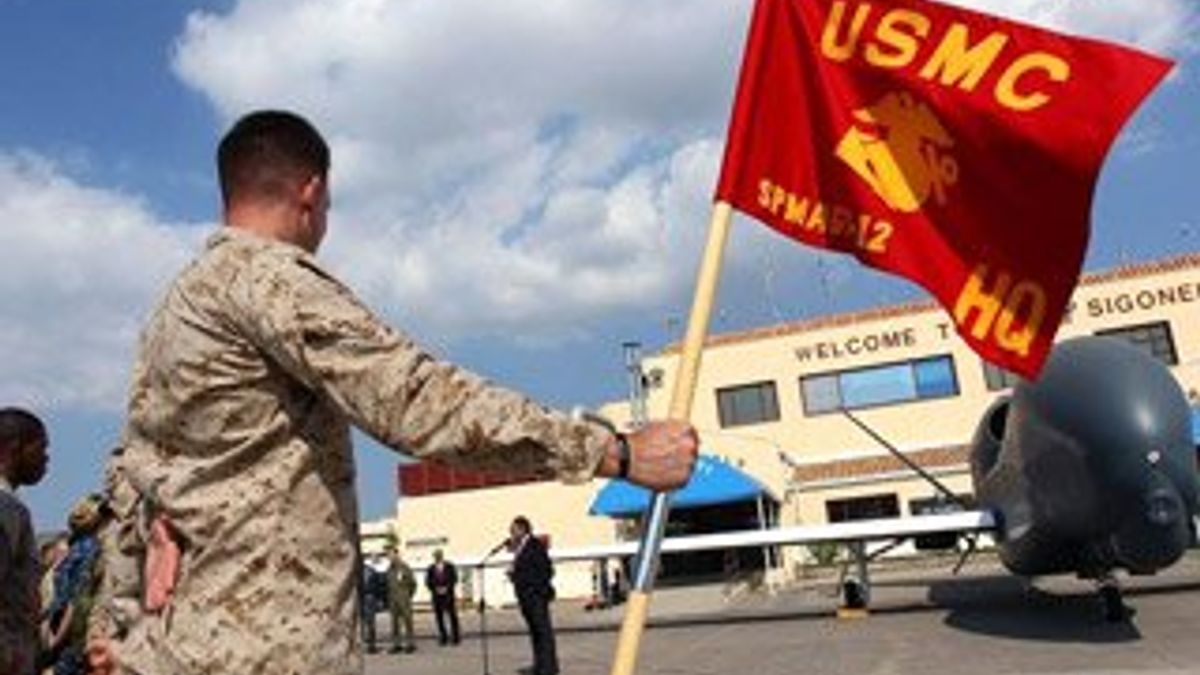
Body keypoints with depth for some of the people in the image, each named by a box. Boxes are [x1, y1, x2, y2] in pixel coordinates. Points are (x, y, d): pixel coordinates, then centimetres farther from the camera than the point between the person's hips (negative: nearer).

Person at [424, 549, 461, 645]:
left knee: (452, 616, -1)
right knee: (439, 617, 0)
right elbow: (428, 582, 5)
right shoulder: (431, 569, 5)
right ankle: (443, 638, 7)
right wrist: (436, 589, -9)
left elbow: (454, 579, -1)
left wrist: (446, 588, -11)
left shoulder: (450, 566, 2)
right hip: (436, 596, 1)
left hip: (448, 595, -1)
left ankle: (455, 637, 7)